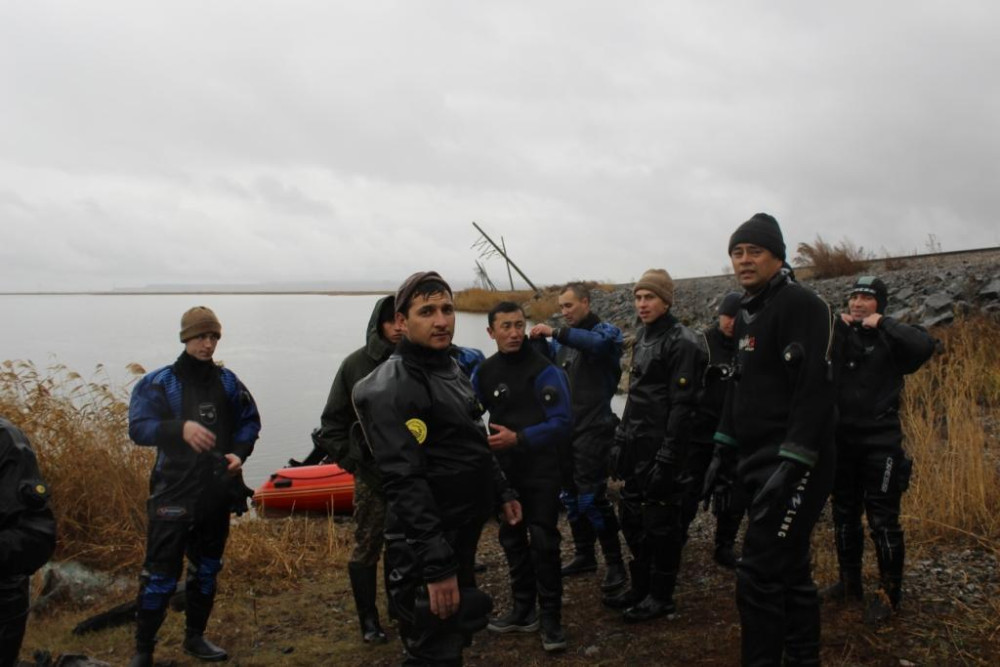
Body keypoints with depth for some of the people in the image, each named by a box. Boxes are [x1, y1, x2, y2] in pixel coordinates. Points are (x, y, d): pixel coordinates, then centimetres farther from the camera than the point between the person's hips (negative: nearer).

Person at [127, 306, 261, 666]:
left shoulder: (227, 381, 5)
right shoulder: (159, 382, -6)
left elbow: (250, 421, 13)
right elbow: (138, 427, -18)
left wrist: (239, 452, -5)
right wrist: (181, 428, -35)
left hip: (217, 492, 5)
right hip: (173, 494, -4)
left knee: (207, 569, 16)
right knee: (161, 574, -2)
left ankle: (195, 637, 33)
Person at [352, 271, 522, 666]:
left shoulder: (452, 369, 10)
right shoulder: (391, 388, -21)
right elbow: (405, 484, -28)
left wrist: (502, 492, 23)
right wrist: (436, 566, -30)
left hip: (463, 536, 10)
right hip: (427, 548, -9)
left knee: (458, 635, 24)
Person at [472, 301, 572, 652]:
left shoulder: (545, 370, -14)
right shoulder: (484, 372, 2)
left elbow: (562, 422, -18)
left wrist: (519, 438, -24)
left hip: (540, 471, -5)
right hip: (503, 472, 5)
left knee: (543, 543, -4)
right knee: (512, 541, 14)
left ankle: (551, 618, 10)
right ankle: (523, 609, 28)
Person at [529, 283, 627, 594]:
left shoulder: (606, 330, -4)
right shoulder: (562, 338, 15)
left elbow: (599, 343, -28)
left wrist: (556, 333, -31)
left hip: (592, 428, -7)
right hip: (564, 428, 7)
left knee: (591, 496, -10)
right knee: (571, 495, 13)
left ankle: (615, 563, 2)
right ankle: (584, 555, 28)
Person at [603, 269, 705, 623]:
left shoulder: (682, 342, -14)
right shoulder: (643, 336, 14)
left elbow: (682, 406, -19)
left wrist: (667, 459, -21)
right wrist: (621, 439, 17)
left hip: (661, 450, -9)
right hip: (636, 447, 9)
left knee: (661, 522, 2)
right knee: (632, 517, 16)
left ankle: (661, 596, 17)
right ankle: (640, 586, 31)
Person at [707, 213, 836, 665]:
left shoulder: (800, 305, -13)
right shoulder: (747, 313, 16)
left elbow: (815, 389, -22)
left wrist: (793, 463, -26)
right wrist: (722, 451, 19)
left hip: (792, 464, -9)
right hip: (759, 462, 9)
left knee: (758, 575, -9)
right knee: (790, 568, 17)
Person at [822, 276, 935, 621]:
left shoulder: (890, 338, -3)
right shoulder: (840, 335, 7)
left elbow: (924, 346, -24)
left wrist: (883, 324, -19)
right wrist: (838, 328, -16)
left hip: (880, 443, -5)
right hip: (842, 441, 5)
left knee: (883, 521, -2)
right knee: (844, 516, 15)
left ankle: (890, 592, 13)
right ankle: (849, 582, 30)